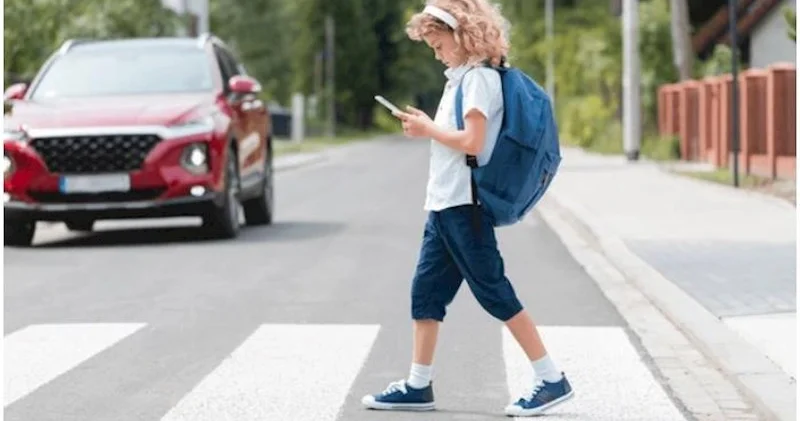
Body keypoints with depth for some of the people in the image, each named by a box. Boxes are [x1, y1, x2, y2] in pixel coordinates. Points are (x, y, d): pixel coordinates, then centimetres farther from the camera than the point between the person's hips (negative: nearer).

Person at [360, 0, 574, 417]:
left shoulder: (479, 77, -13)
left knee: (494, 293, -6)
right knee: (425, 290, 9)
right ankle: (418, 386, 15)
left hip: (464, 204, -10)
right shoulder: (462, 77, 17)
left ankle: (552, 379, -1)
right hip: (444, 204, 10)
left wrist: (428, 129, -11)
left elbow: (472, 142, -22)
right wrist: (425, 127, 6)